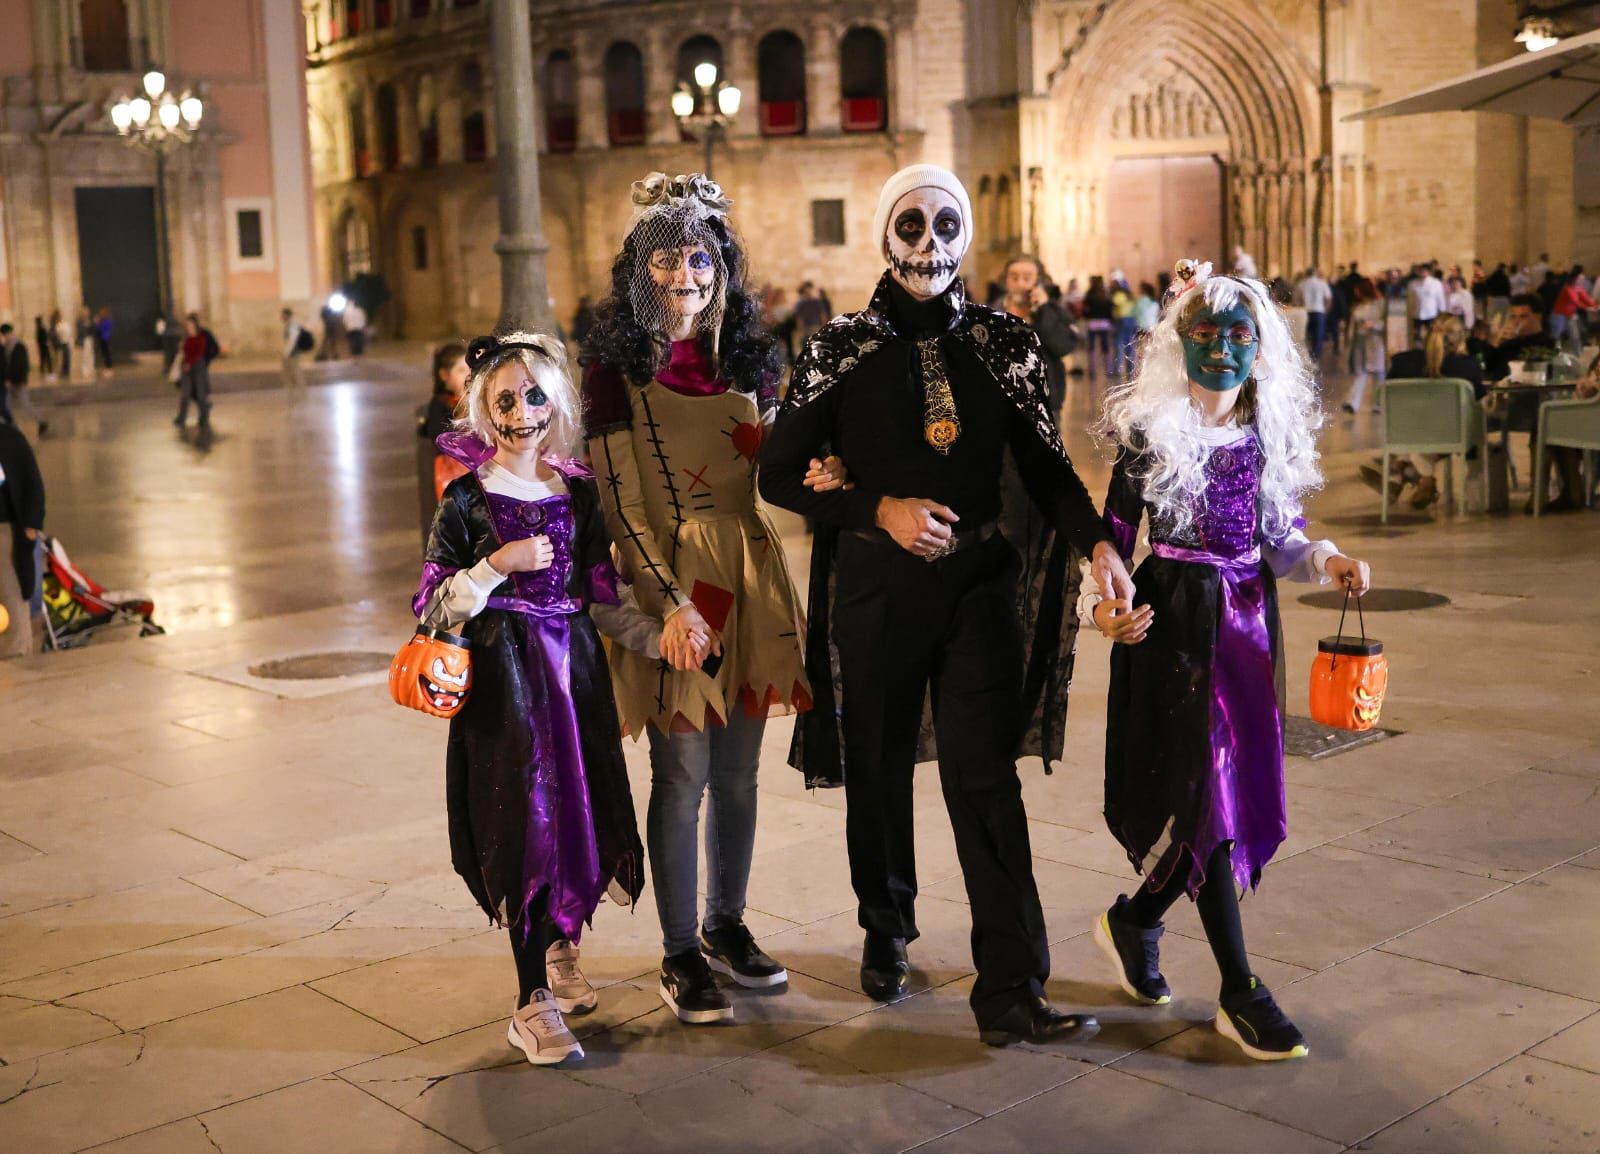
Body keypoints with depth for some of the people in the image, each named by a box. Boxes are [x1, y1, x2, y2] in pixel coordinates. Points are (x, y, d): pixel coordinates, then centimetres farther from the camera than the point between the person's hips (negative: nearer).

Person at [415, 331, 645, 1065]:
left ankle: (559, 947, 34)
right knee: (527, 819, -8)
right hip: (503, 674, -4)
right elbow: (433, 607, -6)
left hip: (575, 666, 4)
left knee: (581, 809, 7)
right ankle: (533, 1006, -2)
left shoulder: (579, 489, 7)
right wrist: (499, 563, -17)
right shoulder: (467, 498, -5)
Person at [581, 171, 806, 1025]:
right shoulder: (616, 363, -4)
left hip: (749, 571, 5)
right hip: (667, 576, -5)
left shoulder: (746, 354, 11)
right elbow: (619, 500, -8)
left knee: (738, 769, 10)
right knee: (683, 774, -2)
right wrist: (671, 602, -15)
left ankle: (724, 925, 27)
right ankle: (681, 958, 11)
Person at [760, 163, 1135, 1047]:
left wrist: (1097, 543, -12)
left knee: (986, 777, -6)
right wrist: (881, 509, -13)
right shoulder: (843, 347, -1)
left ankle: (1010, 991, -3)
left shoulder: (1003, 343, 4)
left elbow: (1045, 465, 5)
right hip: (876, 585, 0)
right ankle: (886, 932, 37)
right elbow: (779, 475, -1)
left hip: (979, 583, 0)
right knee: (879, 768, 12)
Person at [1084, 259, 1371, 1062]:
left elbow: (1278, 534, 14)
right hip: (1174, 620, -6)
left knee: (1244, 784, 7)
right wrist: (1103, 605, -23)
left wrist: (1328, 562, -4)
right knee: (1201, 790, -7)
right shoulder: (1149, 430, -7)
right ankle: (1240, 993, 0)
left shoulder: (1271, 429, 6)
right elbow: (1114, 530, -7)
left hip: (1247, 617, 6)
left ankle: (1133, 921, 30)